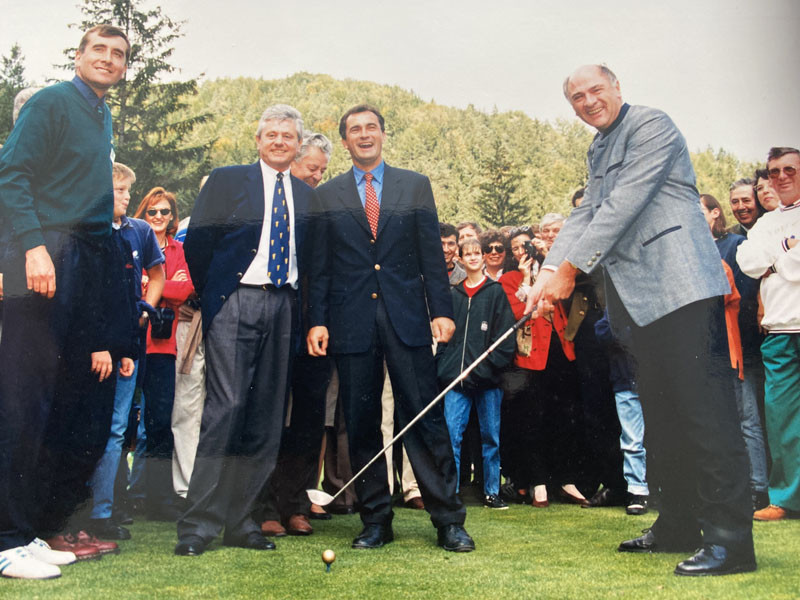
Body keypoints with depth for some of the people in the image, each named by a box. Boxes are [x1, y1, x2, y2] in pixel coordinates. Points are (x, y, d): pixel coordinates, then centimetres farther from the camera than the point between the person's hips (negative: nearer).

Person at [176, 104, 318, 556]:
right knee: (226, 408, -13)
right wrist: (212, 294, 5)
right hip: (235, 303, -4)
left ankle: (241, 522, 11)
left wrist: (296, 294, 7)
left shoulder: (307, 196, 17)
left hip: (283, 307, 4)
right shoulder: (226, 181, 7)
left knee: (267, 417, 3)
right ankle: (199, 524, -7)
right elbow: (197, 242, 4)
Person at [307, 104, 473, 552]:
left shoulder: (416, 186, 11)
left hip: (406, 317, -1)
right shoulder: (327, 196, 12)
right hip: (352, 321, 1)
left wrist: (442, 310, -3)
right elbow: (321, 266, 9)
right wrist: (317, 320, 0)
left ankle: (449, 520, 6)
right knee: (362, 424, 5)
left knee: (426, 418, -2)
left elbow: (431, 254, 6)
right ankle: (376, 520, 16)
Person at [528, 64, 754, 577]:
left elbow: (624, 204, -14)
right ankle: (678, 528, 20)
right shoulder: (598, 151, 23)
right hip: (642, 297, 10)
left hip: (680, 285, -9)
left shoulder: (651, 125, -5)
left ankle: (731, 540, -10)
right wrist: (550, 270, -1)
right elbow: (586, 215, 15)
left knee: (702, 409, -12)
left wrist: (571, 268, -15)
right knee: (663, 415, 11)